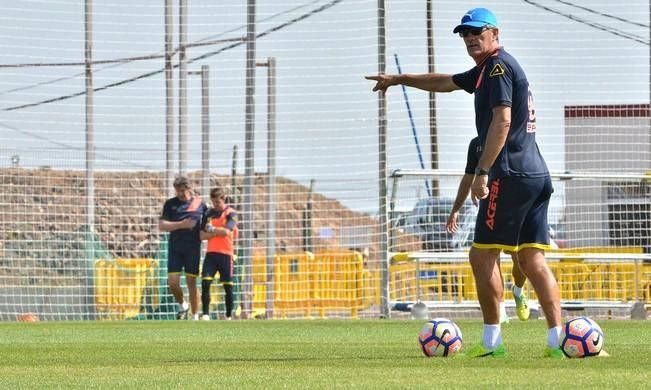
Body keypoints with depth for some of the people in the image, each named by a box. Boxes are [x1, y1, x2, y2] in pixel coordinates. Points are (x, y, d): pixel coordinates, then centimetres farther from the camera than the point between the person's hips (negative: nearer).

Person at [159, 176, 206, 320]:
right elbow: (162, 226, -1)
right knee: (172, 282, -6)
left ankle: (195, 317, 7)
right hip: (175, 247, 1)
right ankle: (182, 306, 22)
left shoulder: (199, 203, 6)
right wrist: (181, 225, -12)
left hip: (193, 248, -1)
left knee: (191, 282, -1)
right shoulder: (170, 204, 6)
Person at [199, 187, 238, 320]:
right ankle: (205, 314, -12)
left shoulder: (231, 214, -1)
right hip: (211, 253, 3)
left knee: (228, 286, 3)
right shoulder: (209, 213, 11)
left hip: (225, 254, -3)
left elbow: (226, 231, -16)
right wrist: (218, 232, -9)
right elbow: (202, 235, 3)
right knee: (205, 283, -12)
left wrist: (211, 229, -3)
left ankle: (229, 316, 14)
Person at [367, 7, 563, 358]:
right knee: (532, 260, 3)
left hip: (510, 175, -9)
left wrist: (483, 172, -22)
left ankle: (492, 340, -4)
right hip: (536, 175, 9)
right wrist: (399, 79, 48)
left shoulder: (499, 66, -7)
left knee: (482, 255, -4)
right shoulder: (487, 69, 23)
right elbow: (445, 82, 39)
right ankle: (556, 341, -5)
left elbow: (502, 121, -18)